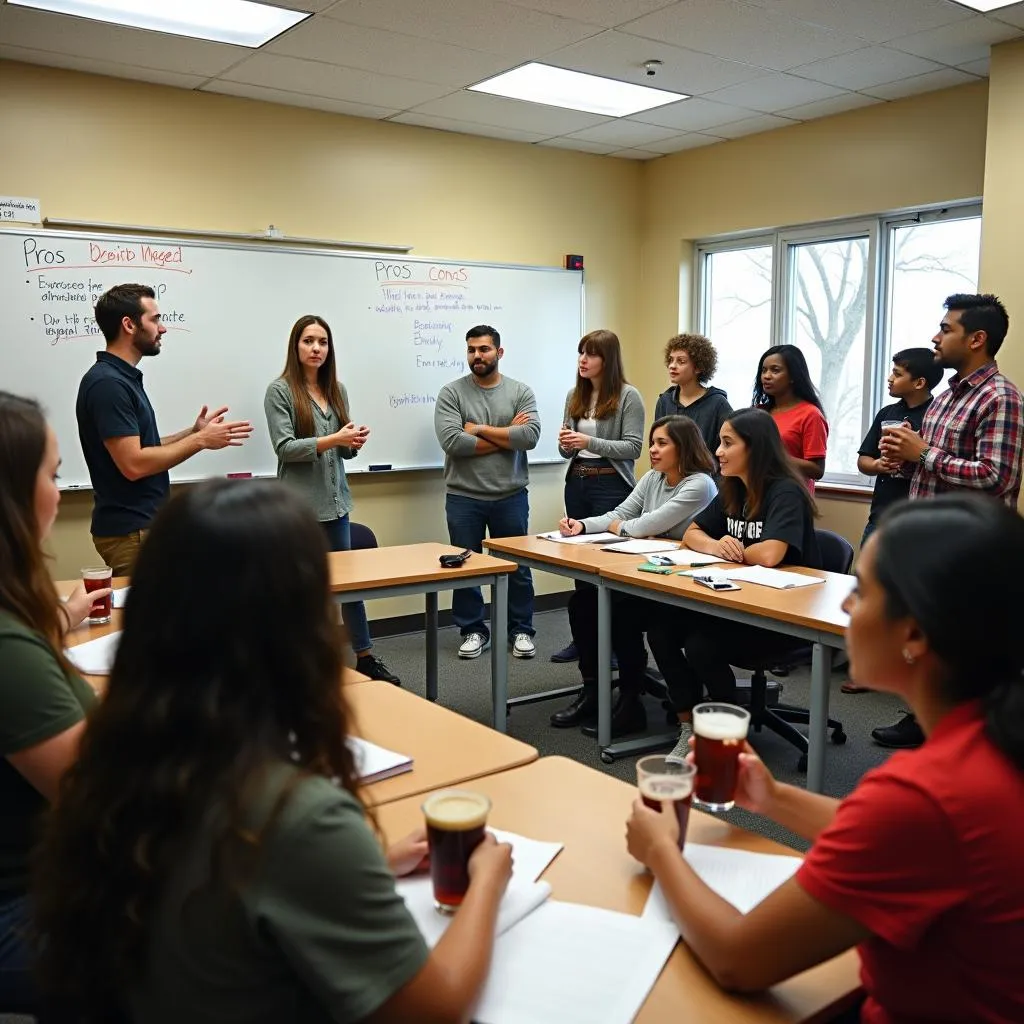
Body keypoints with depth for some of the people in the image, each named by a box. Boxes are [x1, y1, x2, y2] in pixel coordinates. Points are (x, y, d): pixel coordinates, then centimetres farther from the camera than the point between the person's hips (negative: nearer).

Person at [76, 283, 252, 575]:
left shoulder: (124, 378, 12)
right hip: (131, 530, -10)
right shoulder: (107, 383, -18)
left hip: (144, 523, 10)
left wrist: (193, 432, 7)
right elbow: (134, 463, -23)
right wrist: (200, 441, -16)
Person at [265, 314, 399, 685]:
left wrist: (354, 443, -7)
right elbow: (284, 447, -14)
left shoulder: (337, 390, 11)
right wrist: (334, 439, -23)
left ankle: (365, 658, 21)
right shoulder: (279, 391, -6)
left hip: (336, 500, 6)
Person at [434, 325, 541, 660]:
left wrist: (479, 429, -13)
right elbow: (452, 442, -17)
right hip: (463, 498, -1)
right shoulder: (451, 393, -2)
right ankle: (474, 631, 23)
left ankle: (521, 630, 24)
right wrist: (507, 437, -12)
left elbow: (530, 436, -14)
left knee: (518, 567, 10)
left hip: (511, 497, 1)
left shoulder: (520, 392, 2)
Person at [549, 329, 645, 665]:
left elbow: (634, 447, -12)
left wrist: (590, 442, -20)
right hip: (576, 483, 6)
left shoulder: (628, 396, -8)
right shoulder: (574, 395, 11)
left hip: (611, 484, -6)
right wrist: (565, 443, -7)